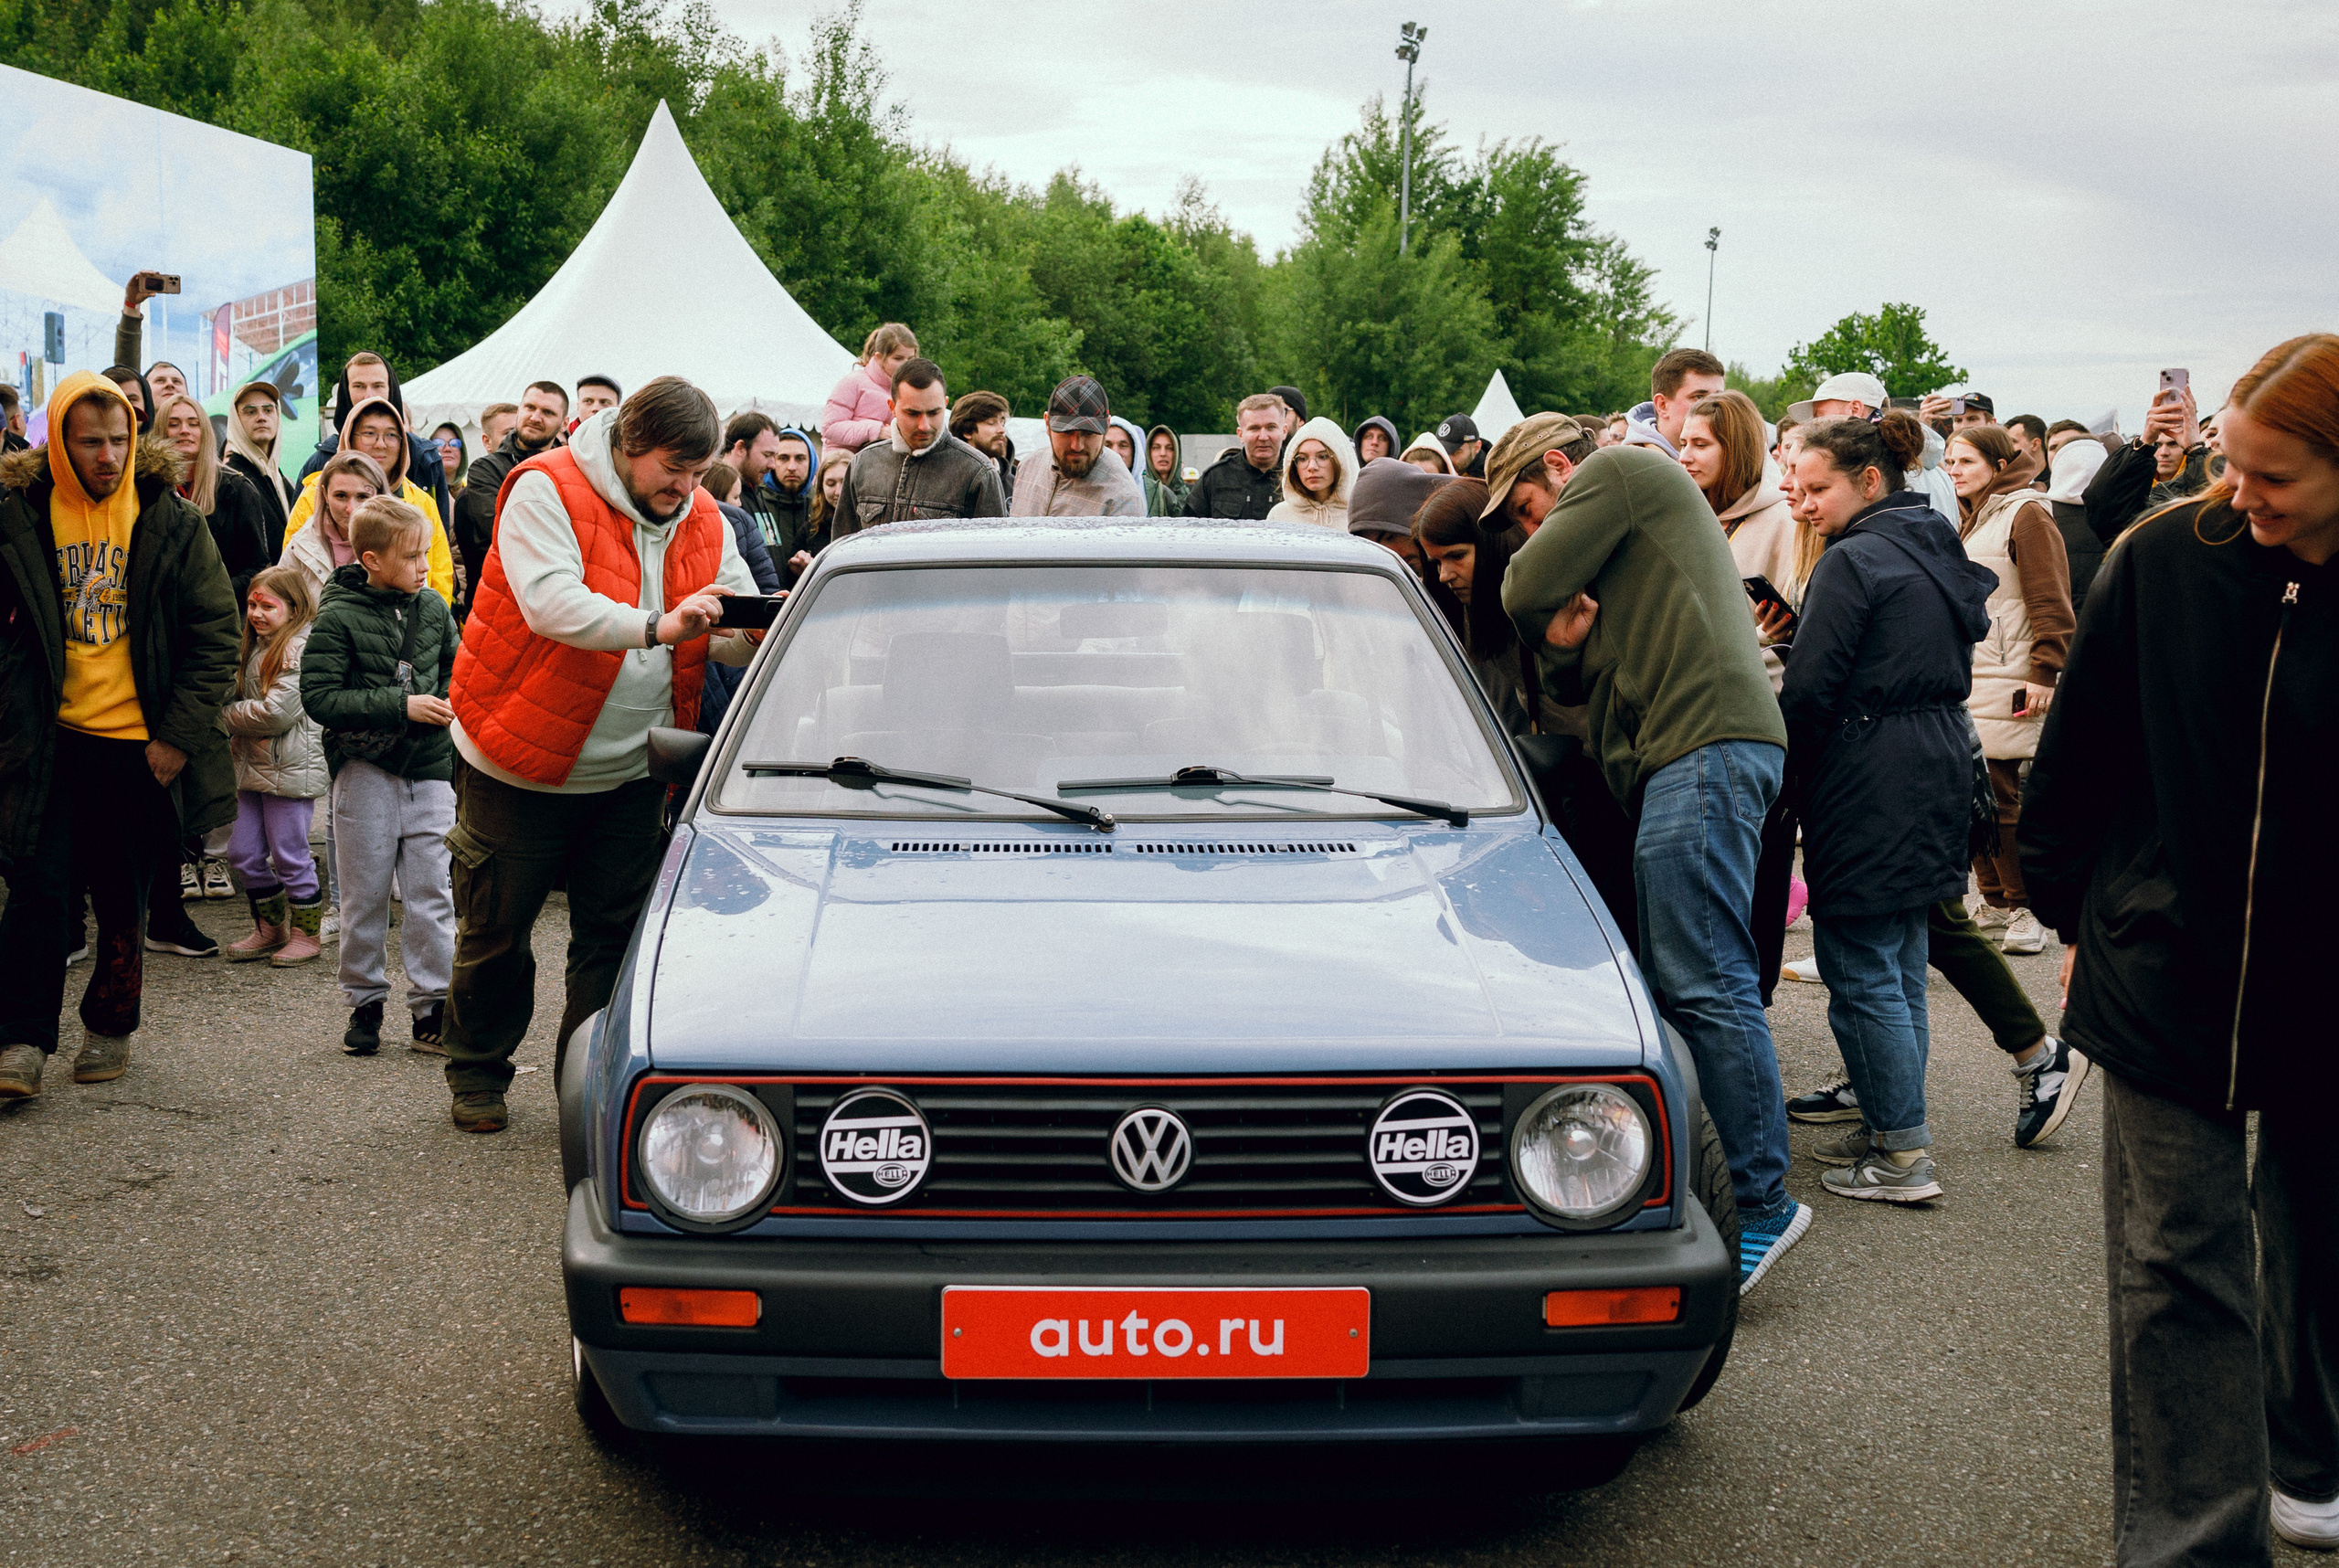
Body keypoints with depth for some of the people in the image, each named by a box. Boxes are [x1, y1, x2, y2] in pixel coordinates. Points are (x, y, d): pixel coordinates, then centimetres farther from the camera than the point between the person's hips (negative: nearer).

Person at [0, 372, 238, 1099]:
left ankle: (110, 1028, 25)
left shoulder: (171, 522, -2)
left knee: (124, 898, 10)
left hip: (141, 743, 0)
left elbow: (215, 632, 0)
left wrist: (179, 734, -5)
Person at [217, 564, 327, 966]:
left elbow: (278, 712, -21)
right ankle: (270, 928, 26)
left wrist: (228, 715, -7)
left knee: (289, 855, 0)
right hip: (255, 766, 9)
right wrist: (240, 736, 6)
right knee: (243, 853, 11)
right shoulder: (257, 646, 14)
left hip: (291, 768, -9)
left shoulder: (301, 647, -15)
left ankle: (307, 933, 14)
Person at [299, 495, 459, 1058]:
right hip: (365, 766, -3)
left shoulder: (432, 607, 5)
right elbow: (319, 697, -14)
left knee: (431, 892, 3)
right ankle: (365, 1002, 18)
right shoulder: (339, 617, -8)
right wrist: (401, 706, -17)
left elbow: (456, 664, 22)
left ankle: (432, 1006, 9)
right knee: (365, 894, 5)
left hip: (428, 766, 3)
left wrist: (447, 702, 2)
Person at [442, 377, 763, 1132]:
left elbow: (731, 637, 4)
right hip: (520, 762, -4)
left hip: (631, 772, 5)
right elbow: (551, 604, -29)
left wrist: (761, 633, -20)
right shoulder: (545, 490, -15)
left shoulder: (704, 521, 4)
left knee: (614, 935, 6)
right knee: (496, 932, 8)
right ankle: (477, 1076, 26)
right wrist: (656, 627, -41)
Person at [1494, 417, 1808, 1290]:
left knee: (1703, 981, -14)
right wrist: (1563, 641, 5)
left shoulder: (1620, 471, 4)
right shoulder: (1628, 528, 33)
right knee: (1678, 978, 9)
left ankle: (1761, 1201, -13)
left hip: (1705, 743, -11)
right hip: (1691, 758, 11)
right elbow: (1571, 684, 26)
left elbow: (1526, 590, -7)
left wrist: (1545, 620, 15)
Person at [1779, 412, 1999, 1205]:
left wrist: (1791, 777, -2)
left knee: (1860, 969, -3)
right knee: (1900, 965, 16)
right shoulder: (1938, 552, 14)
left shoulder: (1854, 561, -14)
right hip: (1937, 774, 10)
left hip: (1868, 784, -9)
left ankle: (1903, 1154, 0)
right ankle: (1897, 1125, 24)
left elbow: (1809, 690, -15)